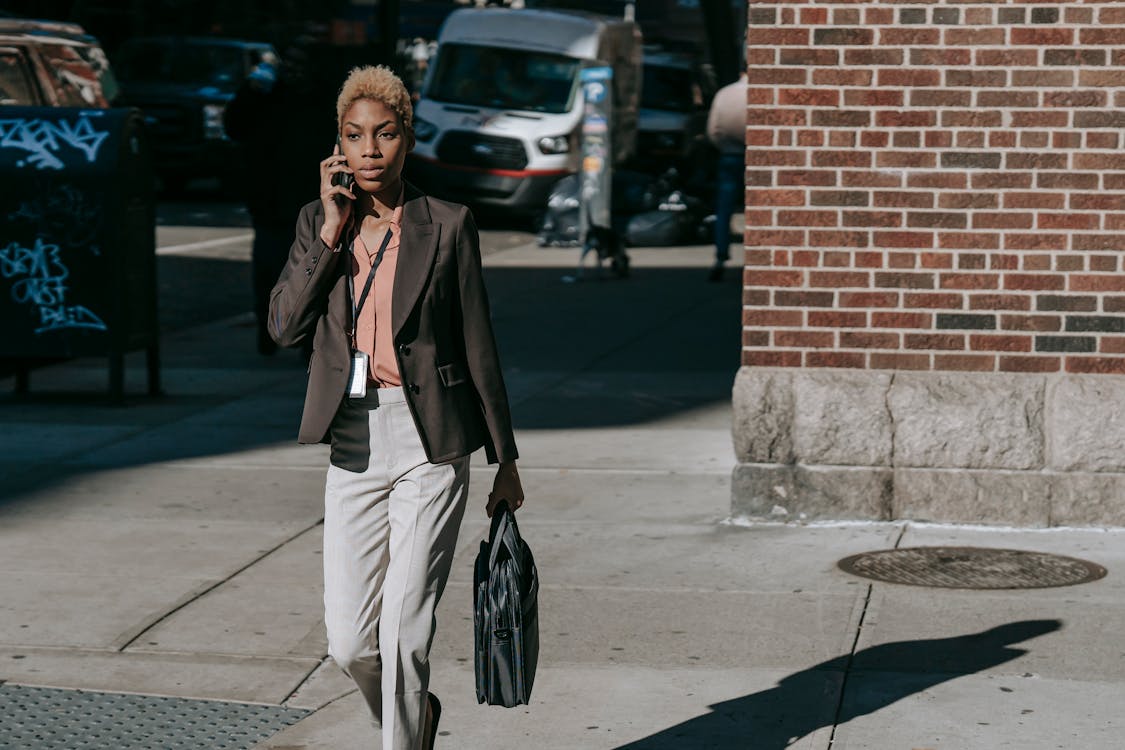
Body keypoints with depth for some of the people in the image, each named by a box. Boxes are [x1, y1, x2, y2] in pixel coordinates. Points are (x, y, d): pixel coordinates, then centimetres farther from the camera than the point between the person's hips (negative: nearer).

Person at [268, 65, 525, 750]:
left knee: (404, 632, -9)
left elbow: (478, 348, 2)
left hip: (431, 443, -3)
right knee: (350, 643, 5)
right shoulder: (320, 220, 8)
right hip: (353, 444, 3)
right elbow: (285, 326, -4)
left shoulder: (448, 226, -2)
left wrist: (505, 461, 5)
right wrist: (333, 232, -10)